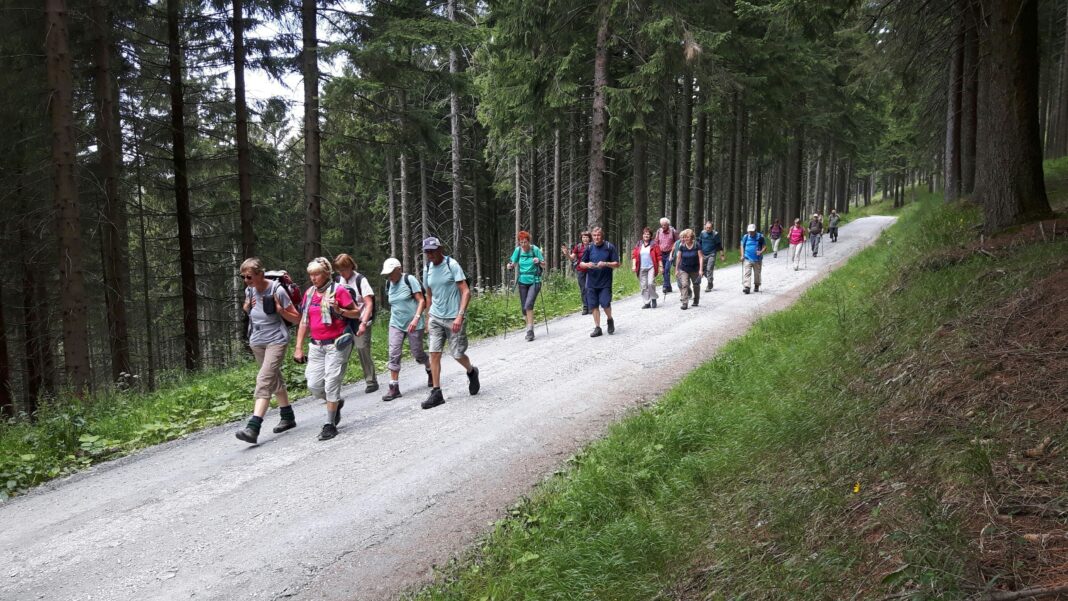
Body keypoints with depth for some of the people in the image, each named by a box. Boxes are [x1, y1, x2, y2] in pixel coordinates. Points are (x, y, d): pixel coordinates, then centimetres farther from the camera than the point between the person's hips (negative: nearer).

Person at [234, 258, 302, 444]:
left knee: (264, 380, -19)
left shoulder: (277, 290, -15)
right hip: (257, 341, 7)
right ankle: (288, 417, 32)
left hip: (276, 340, -7)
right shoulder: (249, 290, 1)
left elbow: (296, 318, -8)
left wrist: (279, 309, -24)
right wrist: (247, 306, -1)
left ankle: (253, 428, -27)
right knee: (275, 380, 17)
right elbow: (245, 310, 22)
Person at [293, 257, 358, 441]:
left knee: (331, 384, -5)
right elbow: (304, 322, 14)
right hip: (316, 346, 6)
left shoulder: (339, 290, -7)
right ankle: (336, 402, 32)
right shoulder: (309, 293, 9)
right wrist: (299, 347, 10)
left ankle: (330, 425, 6)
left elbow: (356, 313, -3)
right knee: (314, 386, 2)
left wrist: (339, 311, -21)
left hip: (336, 344, -5)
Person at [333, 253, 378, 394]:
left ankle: (372, 382, 15)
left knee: (363, 351, -1)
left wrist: (363, 323, -19)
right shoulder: (338, 280, 6)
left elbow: (369, 304, -10)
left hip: (360, 324, -4)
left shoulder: (360, 280, -7)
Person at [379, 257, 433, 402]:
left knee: (417, 353, 4)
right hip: (396, 324, 5)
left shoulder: (410, 279, -10)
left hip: (414, 324, -5)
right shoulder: (389, 283, 7)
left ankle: (430, 371, 36)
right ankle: (394, 388, -5)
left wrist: (416, 318, -24)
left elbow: (421, 301, -14)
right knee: (394, 354, -7)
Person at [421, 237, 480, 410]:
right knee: (434, 353, -4)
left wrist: (460, 316, -24)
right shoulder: (427, 269, 7)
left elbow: (466, 292, -15)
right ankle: (436, 393, 1)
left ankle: (472, 372, 33)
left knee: (457, 354, 0)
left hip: (454, 318, -5)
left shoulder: (452, 265, -10)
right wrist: (428, 317, 17)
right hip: (435, 318, 5)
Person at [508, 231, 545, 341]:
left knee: (529, 305, -20)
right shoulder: (518, 250, 0)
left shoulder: (535, 249, -8)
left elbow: (544, 264, -2)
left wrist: (539, 261, -23)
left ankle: (530, 329, -14)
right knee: (524, 307, 6)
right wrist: (510, 266, -12)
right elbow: (513, 263, 11)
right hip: (522, 282, 4)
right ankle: (530, 330, 21)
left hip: (534, 281, -4)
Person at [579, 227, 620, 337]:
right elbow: (582, 263, 11)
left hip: (605, 282, -3)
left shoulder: (610, 247, -4)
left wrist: (605, 264, -20)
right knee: (594, 305, 4)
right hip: (592, 281, 3)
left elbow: (617, 264, -3)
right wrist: (587, 265, -12)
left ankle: (610, 320, 19)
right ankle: (597, 328, 15)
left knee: (605, 303, -11)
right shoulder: (589, 248, 5)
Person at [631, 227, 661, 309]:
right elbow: (634, 255, 7)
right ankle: (647, 302, 12)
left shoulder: (654, 245, 2)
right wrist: (634, 265, -4)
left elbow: (658, 256, 1)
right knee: (643, 286, 3)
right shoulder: (638, 245, 10)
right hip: (641, 268, 3)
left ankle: (653, 299, 5)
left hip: (651, 267, -3)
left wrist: (660, 267, -2)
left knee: (651, 283, -18)